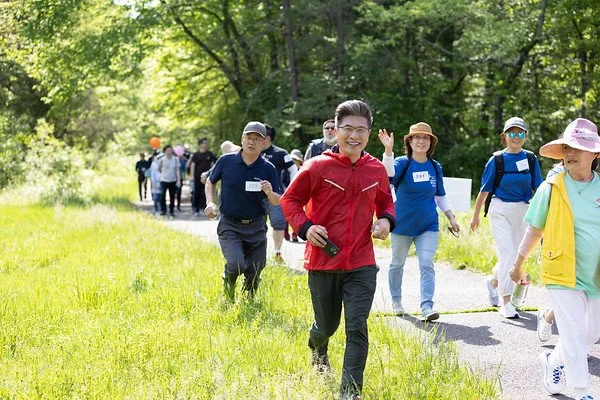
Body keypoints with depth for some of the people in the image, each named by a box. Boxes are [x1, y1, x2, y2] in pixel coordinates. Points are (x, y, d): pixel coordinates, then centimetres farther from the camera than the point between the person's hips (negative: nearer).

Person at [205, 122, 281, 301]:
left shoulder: (268, 169, -3)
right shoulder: (226, 161, -3)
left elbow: (278, 202, 1)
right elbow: (210, 181, 15)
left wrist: (270, 194, -21)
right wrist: (210, 203, -1)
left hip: (256, 227, 2)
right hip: (230, 226, -2)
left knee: (254, 272, 6)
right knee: (236, 264, -23)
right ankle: (228, 289, 11)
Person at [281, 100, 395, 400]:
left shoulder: (377, 170, 1)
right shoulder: (318, 167, -9)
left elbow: (385, 200, 19)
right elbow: (290, 199, 0)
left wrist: (386, 219, -2)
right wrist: (304, 226, -16)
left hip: (361, 265, 1)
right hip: (323, 261, -1)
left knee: (357, 329, -10)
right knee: (327, 325, 17)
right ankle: (318, 349, 54)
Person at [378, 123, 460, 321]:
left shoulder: (435, 167, 2)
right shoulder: (403, 163, -10)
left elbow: (441, 196, 14)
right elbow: (389, 173, -35)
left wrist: (451, 218, 9)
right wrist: (388, 150, -50)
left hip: (428, 225, 2)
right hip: (402, 224, -2)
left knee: (427, 265, -9)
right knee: (397, 263, 13)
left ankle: (427, 307, -13)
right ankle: (396, 301, 32)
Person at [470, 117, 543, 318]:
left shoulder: (530, 159, 4)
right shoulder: (497, 160, -4)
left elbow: (538, 188, 6)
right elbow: (484, 190, 0)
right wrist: (476, 216, 2)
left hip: (522, 211, 4)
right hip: (500, 210, -4)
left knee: (514, 255, 12)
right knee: (507, 255, -11)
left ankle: (493, 282, 41)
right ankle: (506, 303, -7)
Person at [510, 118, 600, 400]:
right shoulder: (551, 188, -5)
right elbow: (534, 229, 5)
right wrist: (518, 264, 11)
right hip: (563, 274, -4)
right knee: (575, 335, -6)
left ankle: (553, 361, 42)